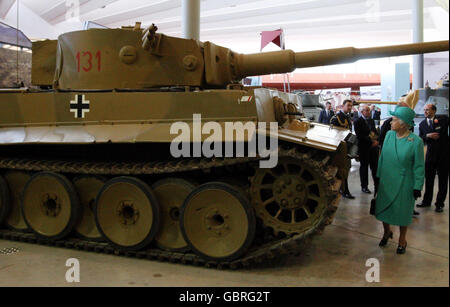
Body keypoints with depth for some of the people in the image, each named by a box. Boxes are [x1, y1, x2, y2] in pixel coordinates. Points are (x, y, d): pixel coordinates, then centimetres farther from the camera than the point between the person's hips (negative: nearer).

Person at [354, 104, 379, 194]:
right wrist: (371, 142, -17)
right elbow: (360, 136, -15)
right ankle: (364, 186, 15)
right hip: (364, 148, -5)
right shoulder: (358, 122, -8)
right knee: (364, 166, 6)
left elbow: (375, 132, 15)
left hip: (373, 147, 5)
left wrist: (376, 140, -6)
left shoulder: (371, 120, 14)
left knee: (375, 166, 5)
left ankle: (377, 184, 14)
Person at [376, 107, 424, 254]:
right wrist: (378, 176, 10)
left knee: (402, 211, 9)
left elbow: (419, 166, -9)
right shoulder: (389, 134, -3)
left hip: (404, 183, -4)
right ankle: (387, 232, 40)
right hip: (386, 180, 4)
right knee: (383, 207, 14)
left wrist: (417, 187, -9)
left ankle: (402, 240, 30)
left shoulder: (416, 141, -16)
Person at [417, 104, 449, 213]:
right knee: (428, 179, 10)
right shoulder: (422, 124, 5)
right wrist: (428, 136, -16)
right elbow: (420, 140, 1)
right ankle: (427, 201, 24)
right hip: (430, 155, 3)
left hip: (444, 154, -3)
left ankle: (439, 204, 16)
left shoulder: (443, 119, -4)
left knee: (443, 181, 6)